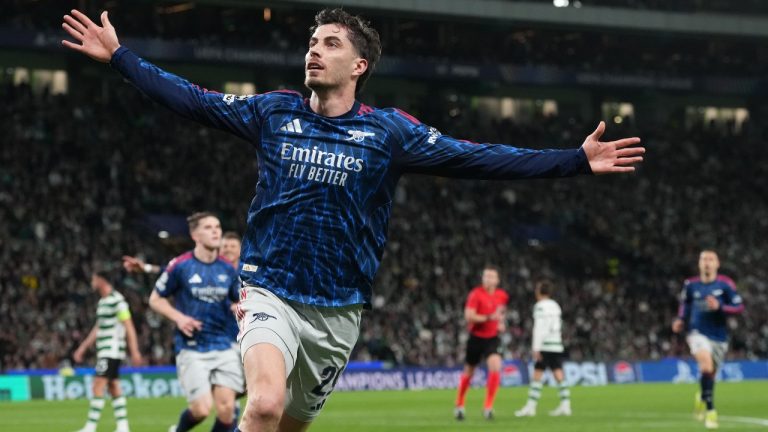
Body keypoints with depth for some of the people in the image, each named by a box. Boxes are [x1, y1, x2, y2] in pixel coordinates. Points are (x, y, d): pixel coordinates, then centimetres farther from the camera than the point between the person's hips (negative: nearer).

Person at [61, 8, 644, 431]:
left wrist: (576, 161, -10)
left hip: (338, 310, 1)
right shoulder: (273, 112, 2)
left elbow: (477, 159, -4)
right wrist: (119, 56, 7)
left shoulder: (388, 131, -1)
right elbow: (191, 100, 8)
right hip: (271, 293, -1)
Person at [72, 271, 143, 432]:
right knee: (113, 387, 8)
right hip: (104, 352, 9)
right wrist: (82, 348, 26)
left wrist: (134, 351, -19)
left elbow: (129, 327, -16)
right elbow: (98, 329, 24)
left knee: (98, 387, -11)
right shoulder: (102, 302, 16)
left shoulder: (117, 300, -13)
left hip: (112, 351, -9)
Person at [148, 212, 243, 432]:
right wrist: (178, 317, -12)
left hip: (224, 347, 4)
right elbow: (155, 300, 4)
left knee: (226, 408, -7)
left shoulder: (228, 269, 6)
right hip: (192, 349, -4)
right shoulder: (180, 266, -5)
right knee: (202, 408, -12)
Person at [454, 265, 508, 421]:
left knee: (495, 368, -18)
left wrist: (500, 322, 6)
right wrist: (489, 318, -33)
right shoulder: (476, 294, -15)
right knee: (468, 372, 9)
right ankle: (459, 406, 30)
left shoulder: (502, 296, 1)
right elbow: (468, 316, -25)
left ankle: (488, 407, -11)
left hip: (492, 338, 3)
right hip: (476, 337, -3)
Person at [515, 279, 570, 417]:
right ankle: (565, 405, -3)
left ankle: (531, 406, -7)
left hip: (545, 345, -7)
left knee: (537, 374, -6)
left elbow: (539, 328, -13)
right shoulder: (555, 306, 16)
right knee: (558, 374, 3)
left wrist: (536, 348, -15)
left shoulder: (540, 306, -7)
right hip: (557, 345, 7)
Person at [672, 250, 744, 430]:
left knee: (710, 375, 11)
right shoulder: (690, 285, 1)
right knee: (706, 367, -27)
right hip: (698, 334, -1)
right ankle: (710, 410, -17)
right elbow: (685, 307, 18)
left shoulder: (725, 284, -4)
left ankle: (702, 398, 47)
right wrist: (680, 321, 0)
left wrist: (720, 307, -22)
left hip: (719, 337, 1)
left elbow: (739, 307, -6)